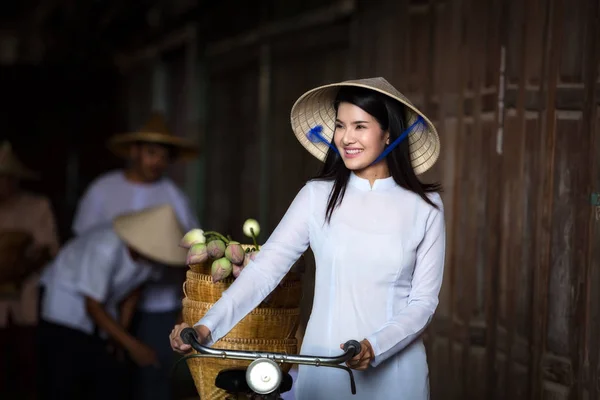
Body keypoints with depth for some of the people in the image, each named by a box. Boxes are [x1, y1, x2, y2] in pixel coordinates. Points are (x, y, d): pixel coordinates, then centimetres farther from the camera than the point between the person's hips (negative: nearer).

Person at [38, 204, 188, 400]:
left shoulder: (153, 249, -18)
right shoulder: (105, 248, -37)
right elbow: (93, 308, -29)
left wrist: (119, 336, 2)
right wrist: (131, 344, -28)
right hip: (63, 304, -6)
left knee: (111, 383, 3)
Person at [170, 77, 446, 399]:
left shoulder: (425, 206, -3)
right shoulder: (317, 196, -3)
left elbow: (424, 300, -3)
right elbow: (265, 268, -11)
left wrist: (376, 347, -19)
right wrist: (207, 326, -23)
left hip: (394, 369, 0)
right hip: (324, 366, 0)